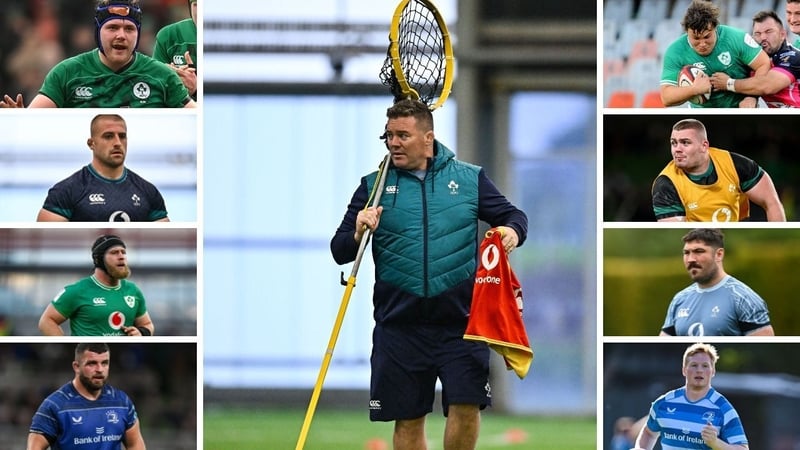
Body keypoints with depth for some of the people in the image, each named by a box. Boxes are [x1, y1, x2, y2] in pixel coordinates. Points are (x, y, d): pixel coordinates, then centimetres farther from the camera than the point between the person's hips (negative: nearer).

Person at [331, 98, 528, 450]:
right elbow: (339, 251, 5)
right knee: (407, 420, 7)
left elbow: (513, 216, 12)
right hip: (400, 325, 1)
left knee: (466, 406, -11)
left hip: (460, 322, -1)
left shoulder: (470, 179, 6)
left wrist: (512, 231, -12)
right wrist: (358, 234, -18)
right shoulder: (374, 186, 6)